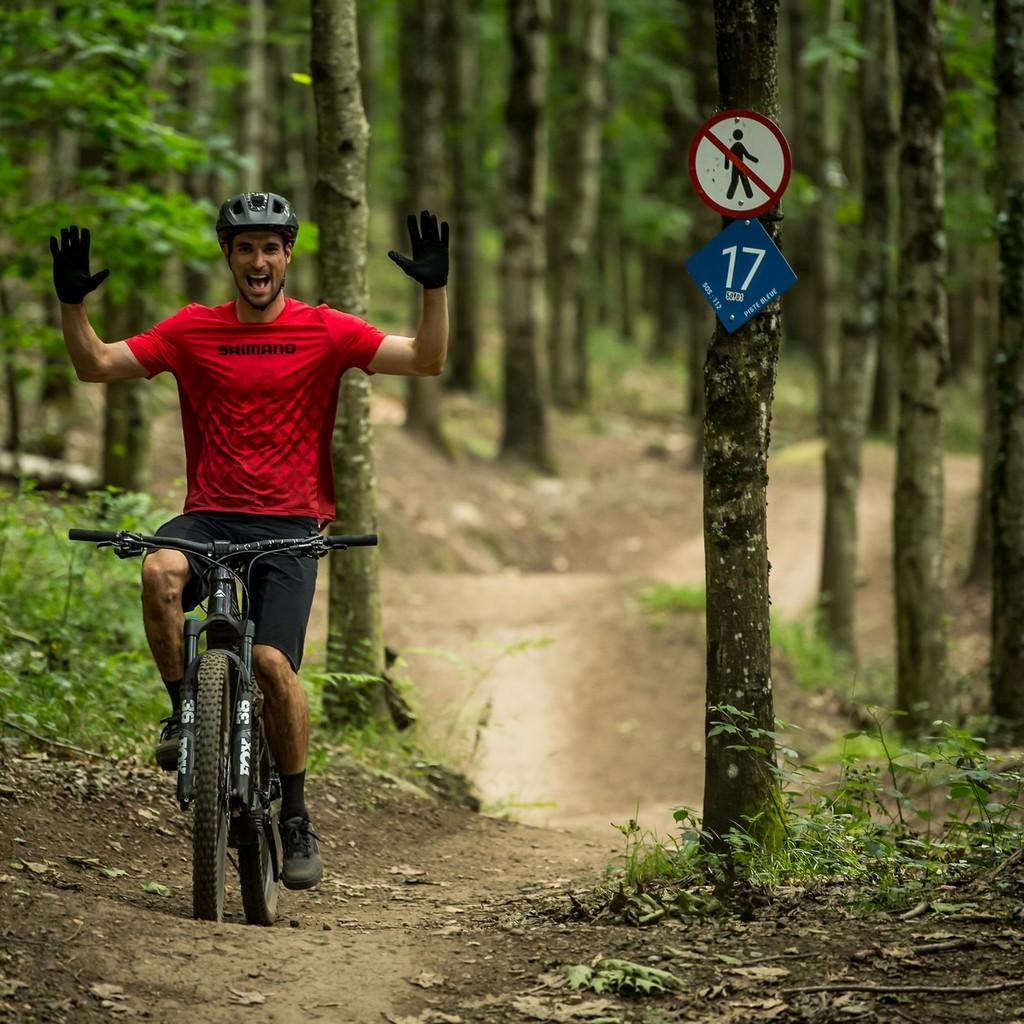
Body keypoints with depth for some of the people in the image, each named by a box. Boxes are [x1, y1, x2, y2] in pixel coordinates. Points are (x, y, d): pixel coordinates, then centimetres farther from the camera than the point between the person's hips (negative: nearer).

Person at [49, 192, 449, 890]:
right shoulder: (192, 331, 6)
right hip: (210, 516, 2)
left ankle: (297, 819, -1)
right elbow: (96, 365, 5)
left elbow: (427, 362, -4)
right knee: (160, 572, -32)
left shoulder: (325, 332, 2)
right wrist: (72, 302, -10)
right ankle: (183, 711, -11)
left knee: (272, 661, -17)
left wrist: (435, 290, -18)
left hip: (290, 523, -1)